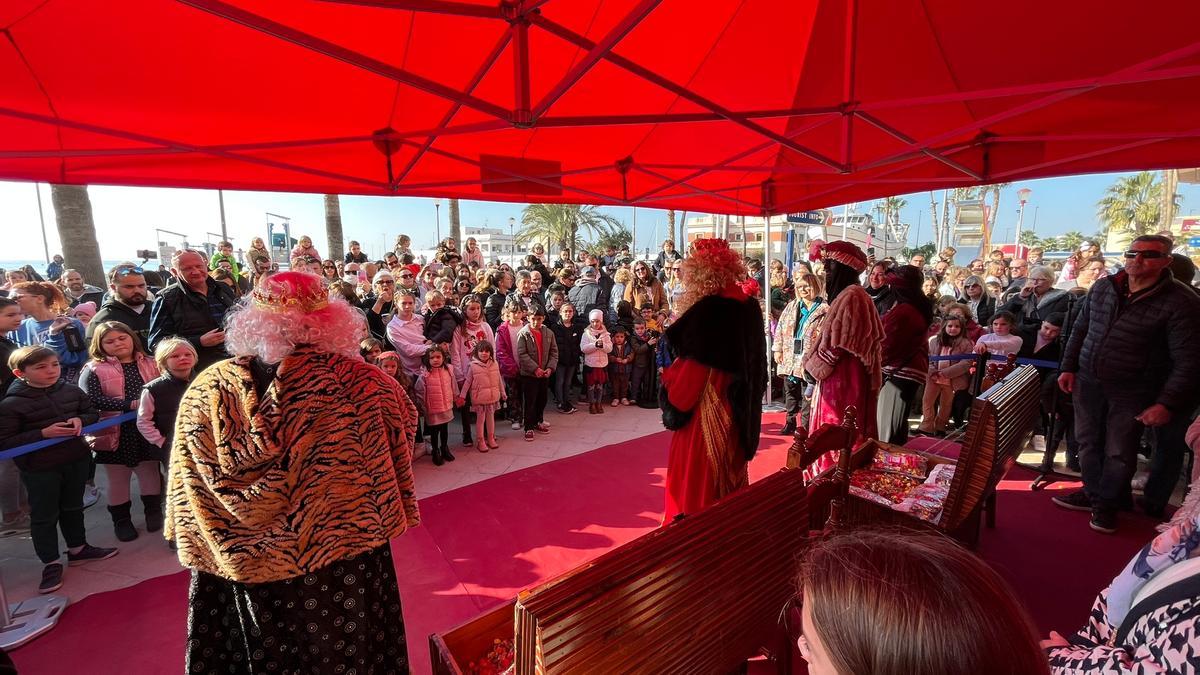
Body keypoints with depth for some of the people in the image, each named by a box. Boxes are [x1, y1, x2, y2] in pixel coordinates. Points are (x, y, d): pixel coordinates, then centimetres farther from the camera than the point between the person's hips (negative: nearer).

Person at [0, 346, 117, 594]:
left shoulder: (71, 390, -4)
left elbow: (92, 412, 10)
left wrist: (80, 420, -12)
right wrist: (43, 433, -25)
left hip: (77, 460, 4)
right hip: (39, 468, -4)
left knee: (73, 508, 20)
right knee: (44, 516, 8)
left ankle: (78, 548, 36)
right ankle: (51, 563, 22)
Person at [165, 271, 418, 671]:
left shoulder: (207, 389, -7)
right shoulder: (349, 379, -18)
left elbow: (191, 487, 3)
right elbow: (400, 411, -4)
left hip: (244, 559, 3)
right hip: (340, 550, -2)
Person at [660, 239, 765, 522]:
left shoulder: (708, 309, -21)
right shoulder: (749, 305, 3)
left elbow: (692, 365, -20)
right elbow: (756, 362, 11)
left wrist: (669, 380, -2)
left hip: (706, 414, -8)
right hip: (739, 416, 8)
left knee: (697, 482, 7)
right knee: (730, 476, 21)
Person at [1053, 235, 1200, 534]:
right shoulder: (1102, 287, 1)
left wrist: (1167, 404, -17)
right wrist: (1069, 368, 7)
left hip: (1132, 393, -4)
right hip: (1088, 383, 4)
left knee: (1119, 453, 7)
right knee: (1088, 443, 14)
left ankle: (1107, 503, 26)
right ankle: (1093, 492, 32)